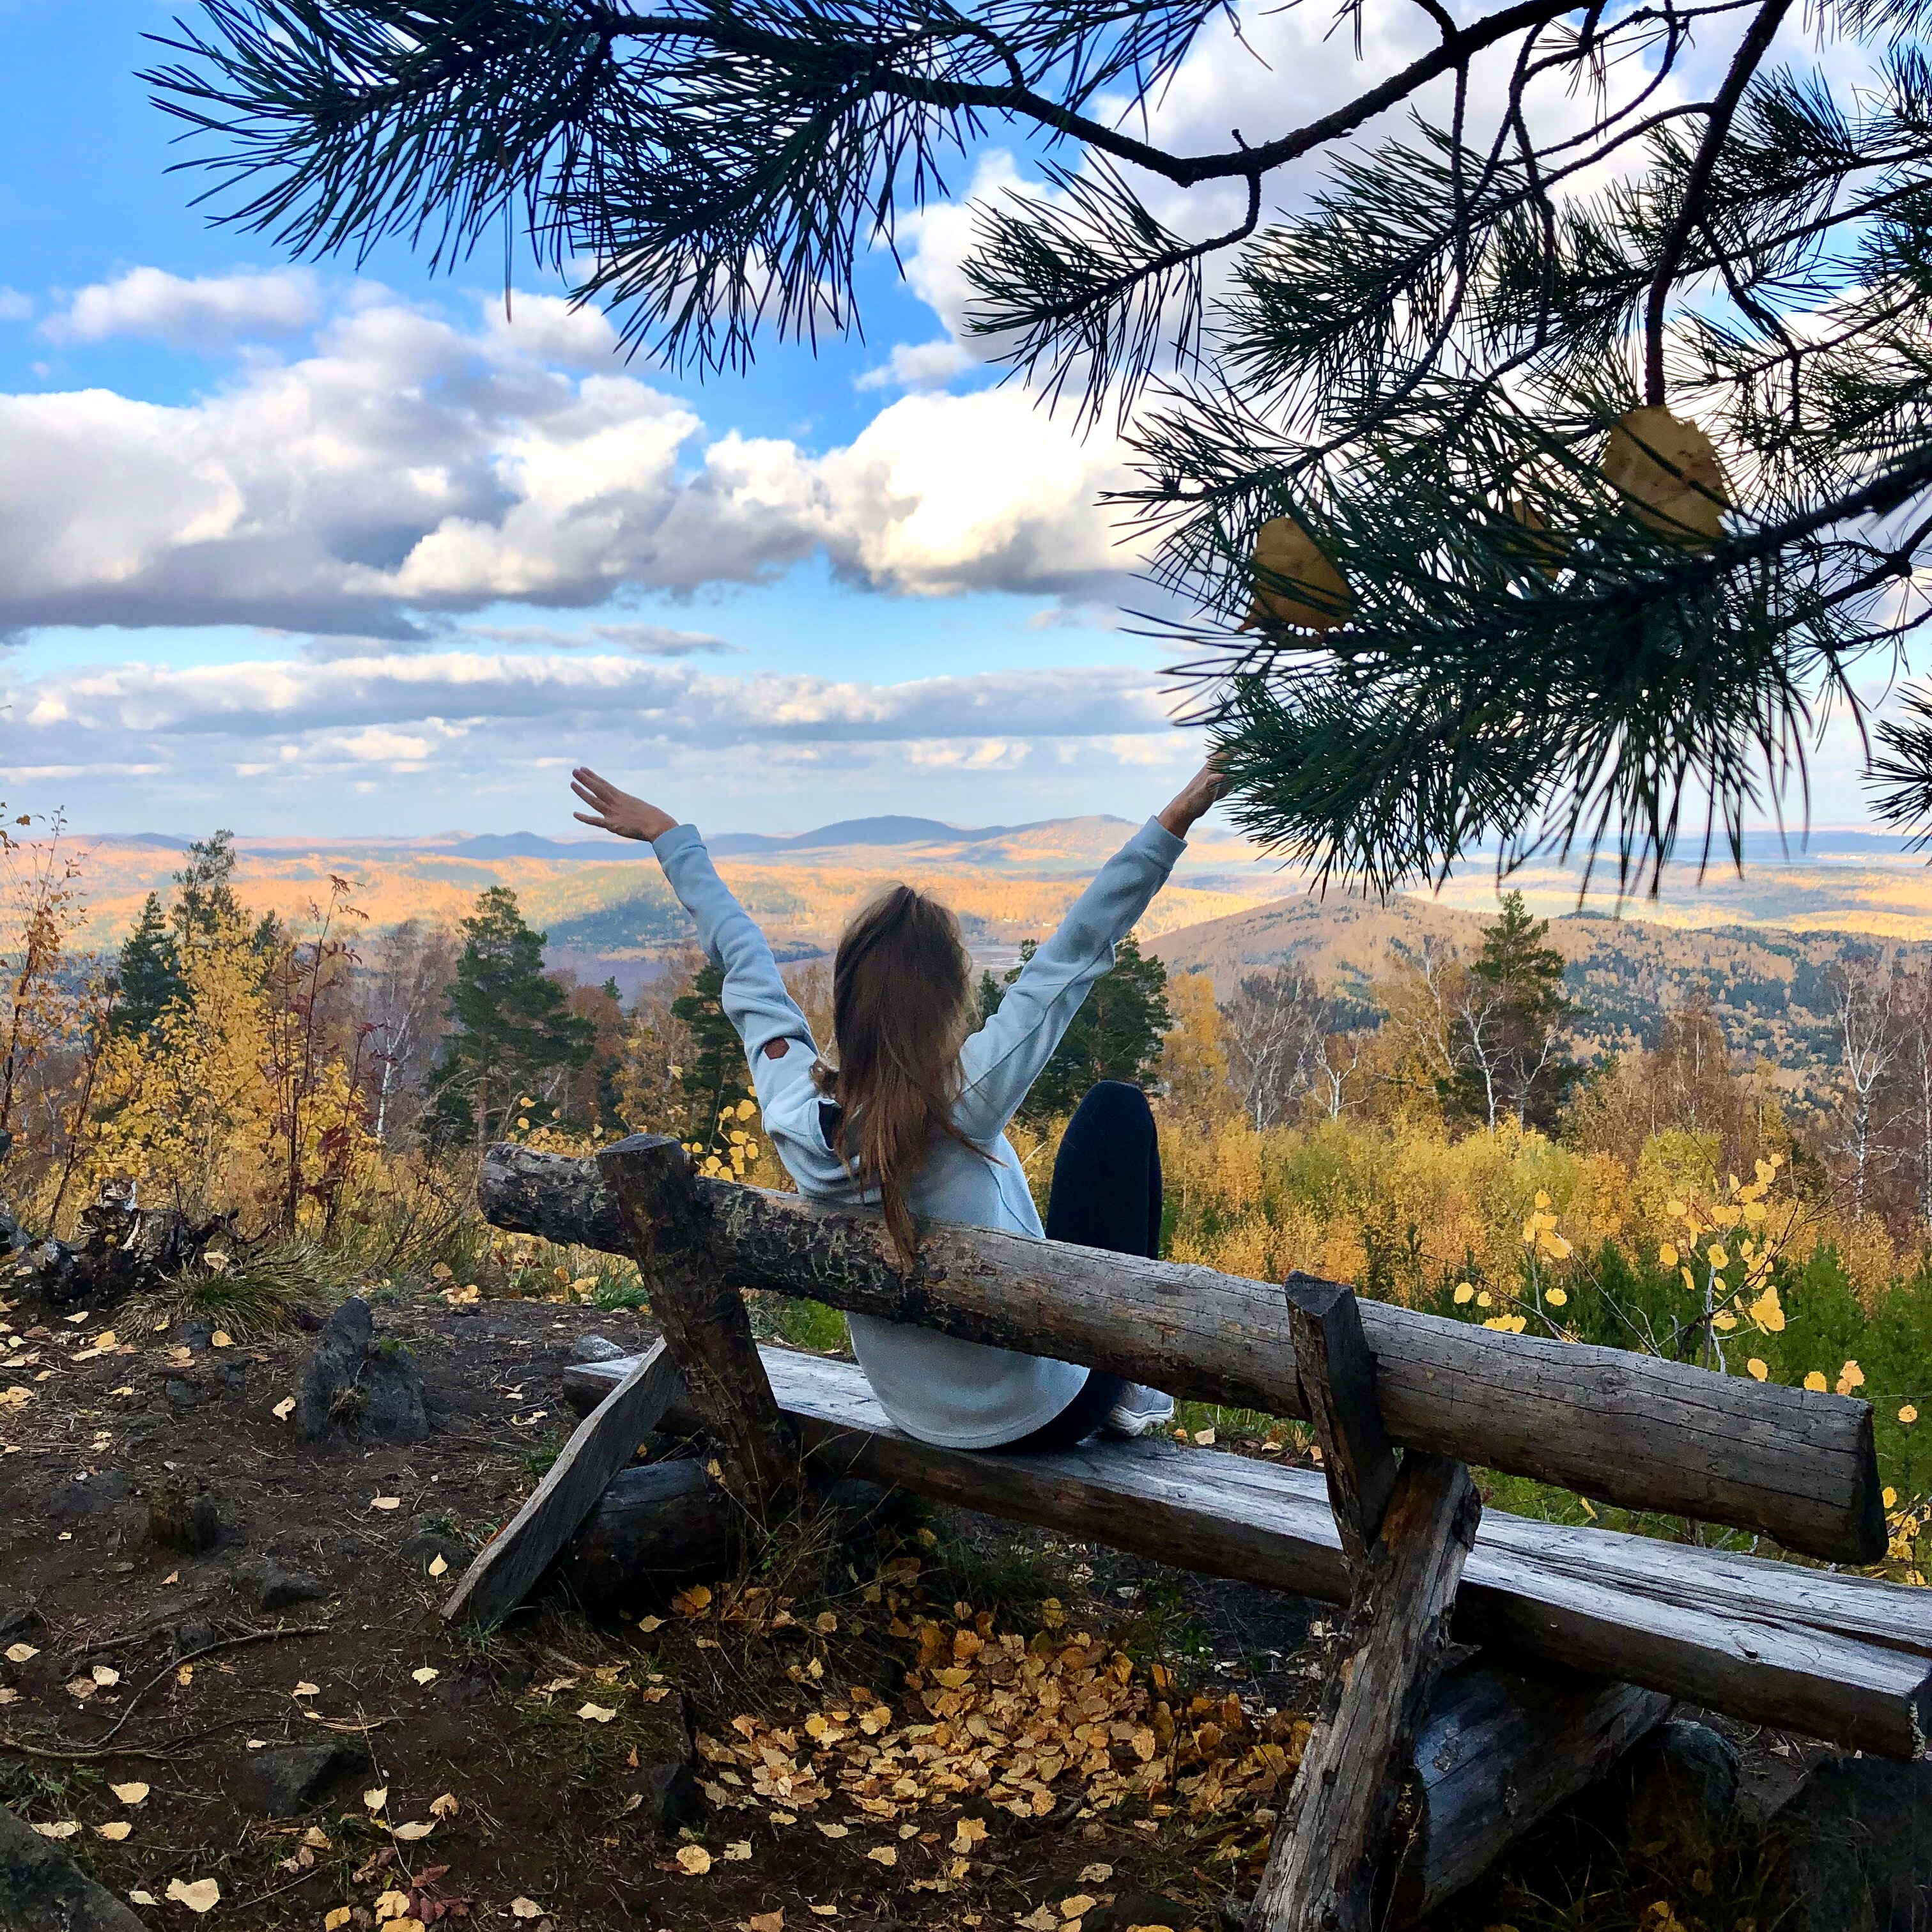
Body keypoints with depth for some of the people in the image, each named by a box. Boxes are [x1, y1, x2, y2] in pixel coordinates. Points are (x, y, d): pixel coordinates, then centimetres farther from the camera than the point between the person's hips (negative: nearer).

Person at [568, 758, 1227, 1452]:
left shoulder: (795, 1115, -18)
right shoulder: (963, 1109, -30)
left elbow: (743, 961, -4)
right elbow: (1078, 947, -28)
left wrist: (669, 836, 9)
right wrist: (1174, 822, -24)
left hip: (922, 1420, 5)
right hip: (1048, 1414, -5)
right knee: (1117, 1109, 4)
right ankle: (1133, 1385, 13)